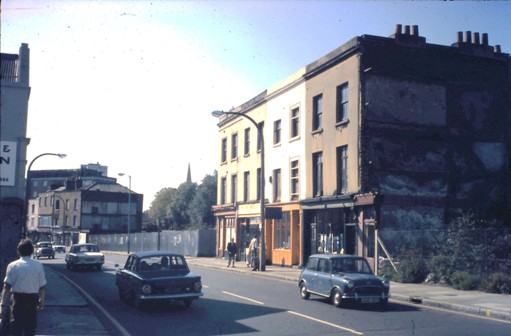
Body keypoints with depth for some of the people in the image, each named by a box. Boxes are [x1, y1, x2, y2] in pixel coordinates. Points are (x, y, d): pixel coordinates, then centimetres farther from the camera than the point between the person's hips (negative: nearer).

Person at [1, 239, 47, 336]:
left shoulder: (12, 266, -5)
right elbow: (42, 286, -2)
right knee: (30, 325, 15)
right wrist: (42, 299, 12)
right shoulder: (38, 265, -5)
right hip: (32, 299, 1)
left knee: (16, 327, 9)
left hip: (17, 298, -1)